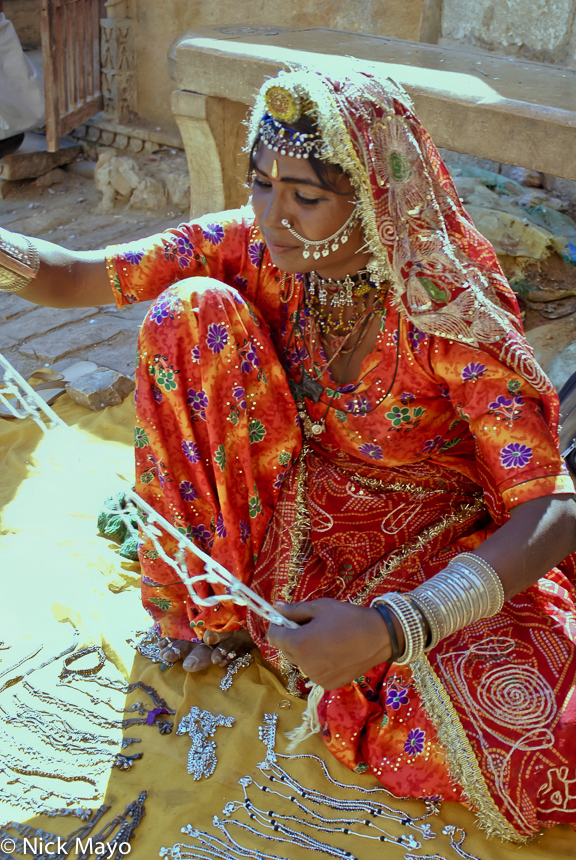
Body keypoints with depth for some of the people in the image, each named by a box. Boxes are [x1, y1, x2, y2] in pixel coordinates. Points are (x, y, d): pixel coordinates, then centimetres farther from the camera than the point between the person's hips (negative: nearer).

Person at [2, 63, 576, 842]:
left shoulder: (453, 310, -26)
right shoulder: (257, 246, -12)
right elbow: (73, 277, -9)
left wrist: (390, 629, -44)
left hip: (433, 539, -3)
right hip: (295, 509, 4)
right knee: (193, 310, -17)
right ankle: (215, 600, -4)